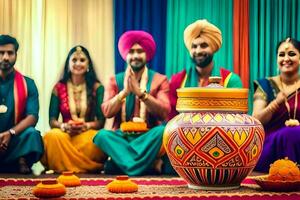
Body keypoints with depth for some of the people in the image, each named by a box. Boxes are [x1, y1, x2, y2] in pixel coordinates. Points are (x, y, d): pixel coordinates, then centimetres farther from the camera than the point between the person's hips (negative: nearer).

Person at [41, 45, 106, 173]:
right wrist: (64, 126, -18)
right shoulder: (59, 88, 9)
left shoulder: (97, 87, 7)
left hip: (88, 133, -1)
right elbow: (52, 120, 4)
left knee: (91, 141, -38)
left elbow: (101, 120, 0)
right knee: (53, 137, -35)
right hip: (65, 133, 1)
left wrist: (86, 126, -21)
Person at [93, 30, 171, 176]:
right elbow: (107, 112, -2)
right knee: (102, 134, -30)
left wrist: (140, 92, -18)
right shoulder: (115, 80, 11)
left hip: (149, 136, -1)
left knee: (163, 130, -33)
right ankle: (148, 163, -31)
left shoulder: (159, 80, 6)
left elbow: (164, 112, -8)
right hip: (121, 135, 1)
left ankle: (121, 161, -28)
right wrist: (125, 92, -16)